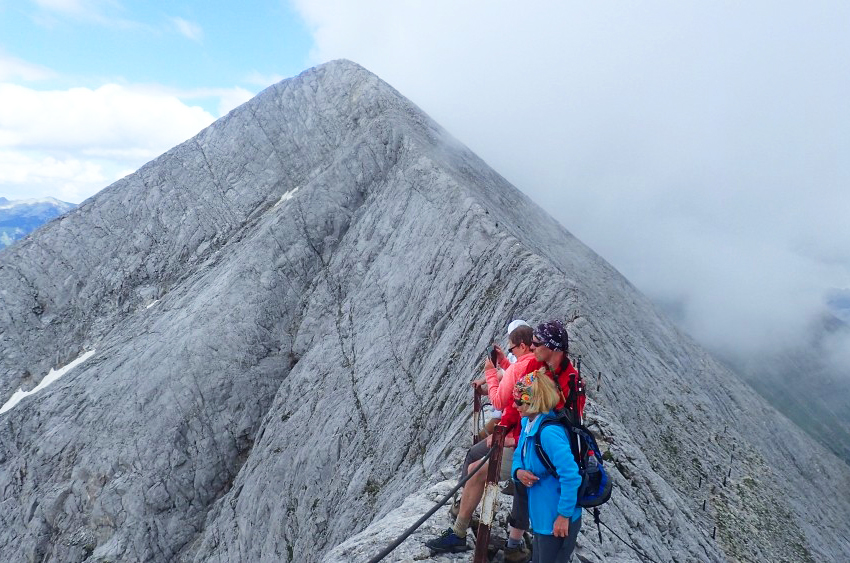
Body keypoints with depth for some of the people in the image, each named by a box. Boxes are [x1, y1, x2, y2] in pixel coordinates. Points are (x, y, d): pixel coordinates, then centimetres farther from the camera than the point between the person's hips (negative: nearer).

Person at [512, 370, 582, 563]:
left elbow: (571, 476, -30)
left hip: (557, 520, -9)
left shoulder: (549, 432, -29)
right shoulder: (528, 423, 0)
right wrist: (518, 471, -11)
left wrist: (564, 515, -23)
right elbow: (519, 456, 11)